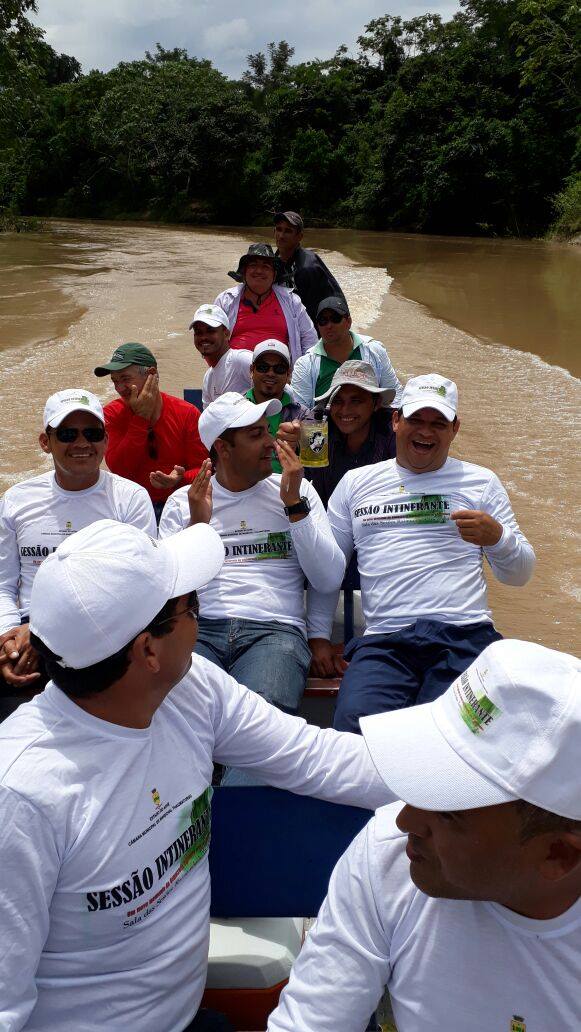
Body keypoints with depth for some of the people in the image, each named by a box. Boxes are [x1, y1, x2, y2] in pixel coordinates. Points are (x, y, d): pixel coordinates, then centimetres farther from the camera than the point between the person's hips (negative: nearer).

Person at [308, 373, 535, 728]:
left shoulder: (481, 482, 17)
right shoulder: (355, 483, 19)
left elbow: (520, 573, 16)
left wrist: (497, 537, -6)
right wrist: (319, 637, 8)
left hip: (466, 634, 0)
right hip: (383, 641, 1)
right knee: (356, 724, -28)